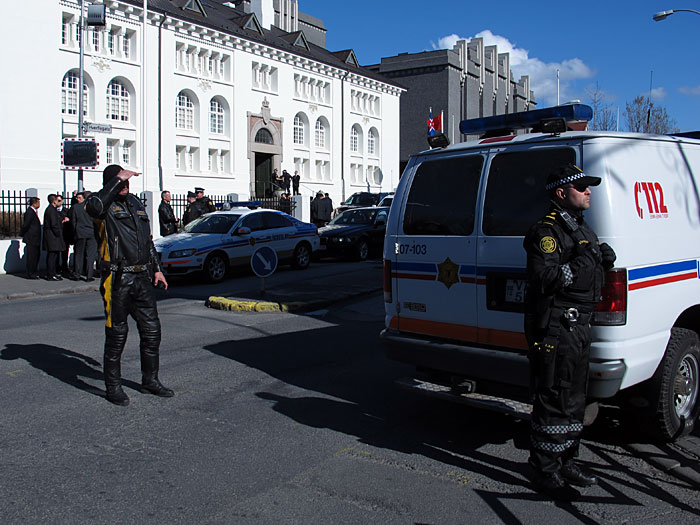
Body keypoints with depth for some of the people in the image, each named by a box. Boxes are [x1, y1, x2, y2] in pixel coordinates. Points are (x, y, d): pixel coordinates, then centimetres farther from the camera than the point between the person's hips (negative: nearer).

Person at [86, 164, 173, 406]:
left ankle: (150, 380, 24)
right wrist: (116, 181, -23)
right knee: (116, 334, 1)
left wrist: (156, 268, 20)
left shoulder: (136, 203, 18)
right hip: (117, 280, -6)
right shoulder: (106, 204, -4)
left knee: (152, 330, 10)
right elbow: (94, 206, -31)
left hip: (142, 278, 7)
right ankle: (113, 387, 15)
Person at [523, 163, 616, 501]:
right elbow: (543, 279, -23)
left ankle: (566, 461, 30)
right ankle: (547, 473, 5)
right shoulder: (547, 231, -11)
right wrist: (582, 263, -23)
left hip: (578, 325, 10)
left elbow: (590, 276, 27)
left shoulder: (582, 229, 20)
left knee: (574, 399, 17)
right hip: (554, 327, -10)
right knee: (553, 400, -5)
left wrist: (604, 260, 7)